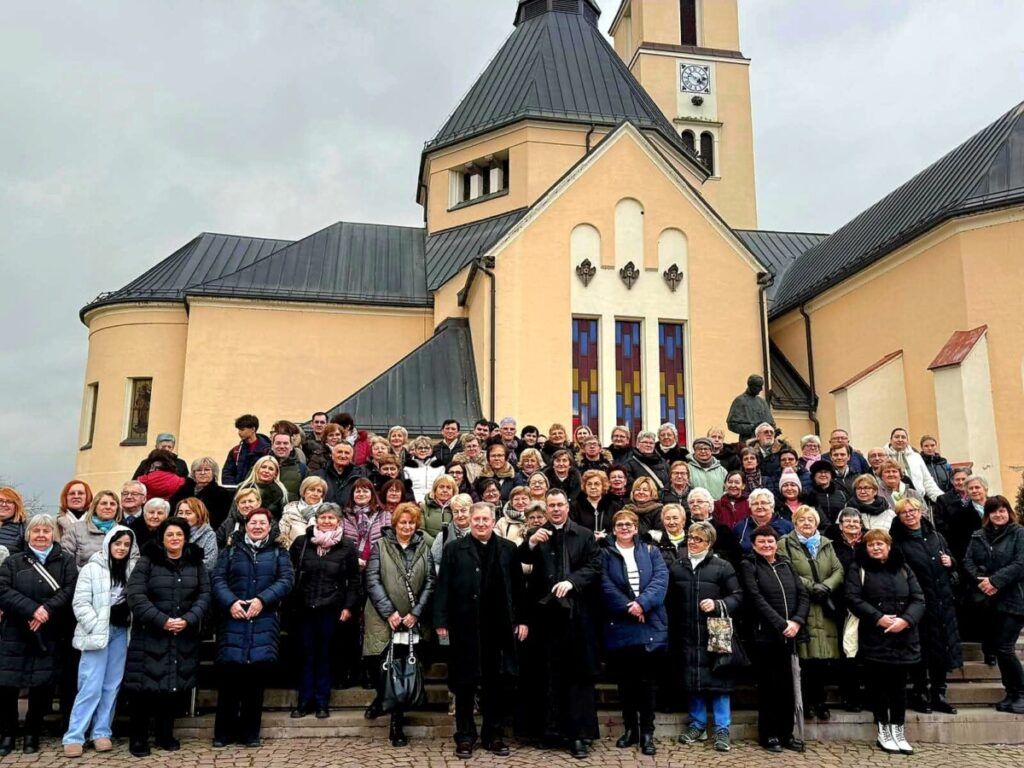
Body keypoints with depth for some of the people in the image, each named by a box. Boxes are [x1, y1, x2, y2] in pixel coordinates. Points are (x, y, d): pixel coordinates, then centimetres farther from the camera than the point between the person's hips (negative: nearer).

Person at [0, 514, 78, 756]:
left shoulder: (66, 561, 8)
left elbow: (70, 590, -6)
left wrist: (48, 609, -21)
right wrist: (32, 609, -18)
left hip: (50, 636, 0)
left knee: (42, 686, 2)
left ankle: (32, 734, 19)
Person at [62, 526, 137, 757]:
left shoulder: (133, 568, 8)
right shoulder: (91, 569, -3)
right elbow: (80, 603, -7)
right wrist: (97, 627, -13)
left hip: (121, 632, 4)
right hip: (97, 632, -4)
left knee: (112, 685, 7)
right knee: (91, 686, -6)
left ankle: (101, 732, 16)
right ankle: (74, 736, 1)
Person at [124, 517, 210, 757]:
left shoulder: (196, 564, 9)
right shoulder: (146, 562, -1)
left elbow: (204, 596, 3)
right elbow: (136, 597, -12)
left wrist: (188, 620, -14)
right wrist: (162, 620, -19)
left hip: (184, 638, 3)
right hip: (150, 636, -3)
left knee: (174, 686, 8)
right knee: (146, 686, -2)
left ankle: (165, 735, 22)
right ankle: (138, 737, 12)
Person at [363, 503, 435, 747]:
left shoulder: (424, 548, 7)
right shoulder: (380, 546, 2)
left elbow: (430, 582, 3)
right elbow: (372, 580, -5)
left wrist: (416, 612, -6)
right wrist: (389, 611, -12)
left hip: (412, 621, 1)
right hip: (383, 620, -1)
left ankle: (397, 725, 14)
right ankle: (381, 698, 35)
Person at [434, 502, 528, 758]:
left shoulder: (508, 549, 8)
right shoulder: (454, 549, 3)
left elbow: (518, 587, 8)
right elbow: (443, 586, -2)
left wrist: (521, 620, 3)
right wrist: (441, 621, -9)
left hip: (499, 627, 2)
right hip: (465, 627, -2)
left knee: (498, 683, 8)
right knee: (465, 683, 6)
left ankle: (494, 735, 21)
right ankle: (465, 736, 18)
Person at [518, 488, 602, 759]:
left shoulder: (585, 536, 8)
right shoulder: (537, 536, 11)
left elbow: (595, 566, -2)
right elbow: (521, 560, -4)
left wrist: (571, 581, -18)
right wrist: (531, 542, -24)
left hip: (576, 614, -1)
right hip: (546, 613, 1)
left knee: (578, 674, 0)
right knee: (550, 673, 7)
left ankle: (578, 734, 3)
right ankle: (552, 728, 15)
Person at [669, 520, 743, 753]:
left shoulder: (723, 566, 0)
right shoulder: (675, 566, 8)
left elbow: (737, 597, -1)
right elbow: (668, 600, 10)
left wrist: (718, 605, -17)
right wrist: (671, 631, 3)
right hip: (686, 636, 3)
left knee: (717, 681, 1)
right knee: (692, 682, 10)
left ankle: (722, 729, 11)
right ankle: (697, 725, 23)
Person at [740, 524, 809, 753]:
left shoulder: (786, 565, 14)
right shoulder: (748, 565, -1)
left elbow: (803, 595, 7)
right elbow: (756, 598, -11)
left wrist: (797, 622, -9)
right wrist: (781, 625, -16)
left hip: (788, 636, 4)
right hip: (764, 635, -4)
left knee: (787, 686, 7)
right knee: (769, 685, 0)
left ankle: (786, 733, 18)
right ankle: (768, 734, 12)